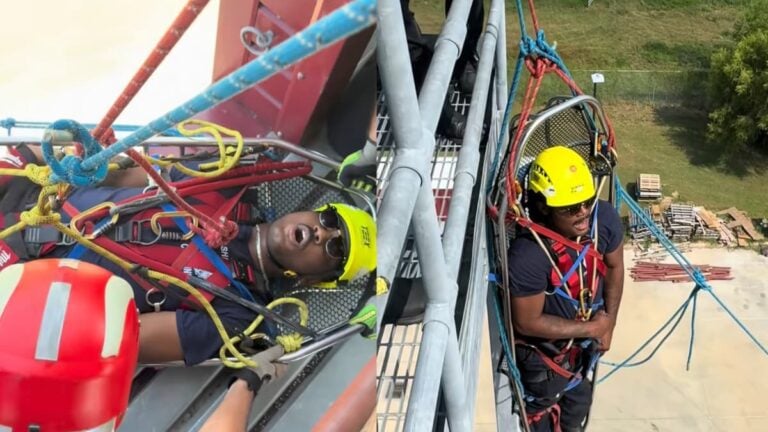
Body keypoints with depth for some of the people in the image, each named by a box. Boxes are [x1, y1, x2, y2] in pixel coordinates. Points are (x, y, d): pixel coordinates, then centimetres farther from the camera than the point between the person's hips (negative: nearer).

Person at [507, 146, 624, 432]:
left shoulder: (605, 218, -24)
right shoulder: (527, 256, -41)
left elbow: (614, 267, -3)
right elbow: (527, 322, -29)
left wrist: (608, 323, -4)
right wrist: (592, 328, -21)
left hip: (585, 340, 6)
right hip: (544, 351, -5)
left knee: (578, 399, 34)